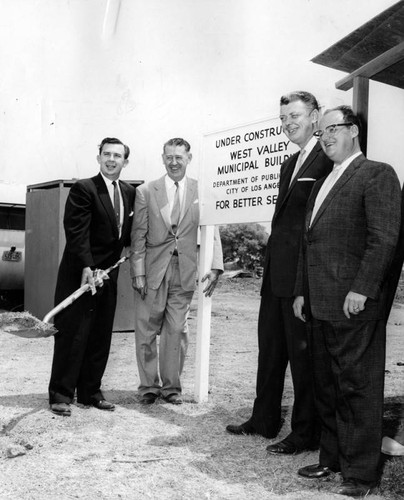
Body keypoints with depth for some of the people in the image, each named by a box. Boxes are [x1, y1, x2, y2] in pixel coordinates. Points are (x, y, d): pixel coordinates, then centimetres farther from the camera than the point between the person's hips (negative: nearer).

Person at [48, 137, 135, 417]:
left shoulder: (129, 192, 11)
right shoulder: (83, 189, -9)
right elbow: (77, 232, -17)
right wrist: (87, 268, -25)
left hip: (108, 274, 6)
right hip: (80, 274, -6)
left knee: (101, 337, 9)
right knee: (72, 334, 0)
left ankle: (90, 391, 20)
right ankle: (61, 394, 11)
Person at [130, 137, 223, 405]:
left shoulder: (202, 191, 4)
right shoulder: (146, 191, 4)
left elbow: (212, 231, 0)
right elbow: (139, 236, 1)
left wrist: (216, 267, -11)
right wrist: (138, 272, -5)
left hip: (185, 270, 0)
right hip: (153, 270, 0)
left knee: (177, 331, 6)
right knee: (146, 330, 5)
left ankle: (171, 386, 22)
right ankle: (149, 386, 21)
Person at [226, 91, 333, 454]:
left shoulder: (329, 160, -12)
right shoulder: (290, 164, 18)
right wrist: (272, 259, 13)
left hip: (303, 274, -9)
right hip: (276, 272, 10)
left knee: (303, 353, 2)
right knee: (270, 348, 17)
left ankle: (305, 434, 18)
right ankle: (264, 421, 32)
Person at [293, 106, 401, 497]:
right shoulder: (321, 184, 22)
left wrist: (361, 289, -18)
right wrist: (302, 291, 15)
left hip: (353, 305, -8)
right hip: (320, 305, 8)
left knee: (357, 389, 0)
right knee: (326, 388, 15)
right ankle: (331, 458, 28)